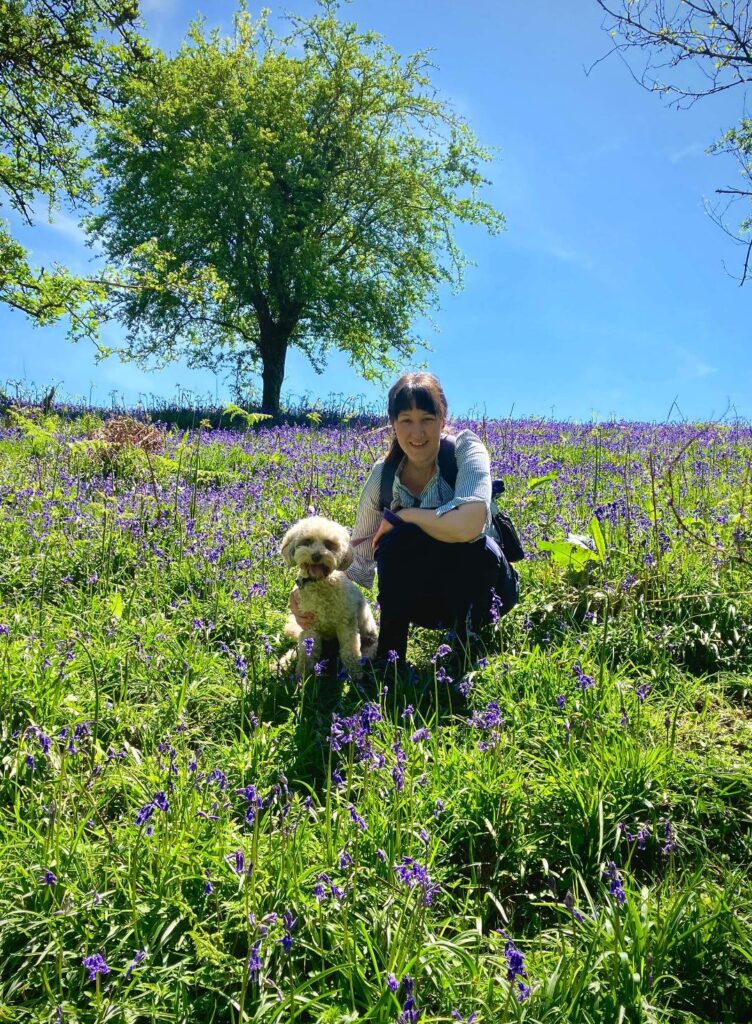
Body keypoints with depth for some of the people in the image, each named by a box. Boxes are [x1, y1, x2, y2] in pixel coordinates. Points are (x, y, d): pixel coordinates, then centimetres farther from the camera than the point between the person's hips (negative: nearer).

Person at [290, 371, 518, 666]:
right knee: (397, 540, -29)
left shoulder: (465, 447, -20)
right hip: (423, 596, 2)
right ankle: (388, 657, -14)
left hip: (481, 581, -2)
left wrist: (400, 515, -25)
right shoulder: (383, 475, -10)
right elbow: (360, 557, -6)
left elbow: (469, 524, -39)